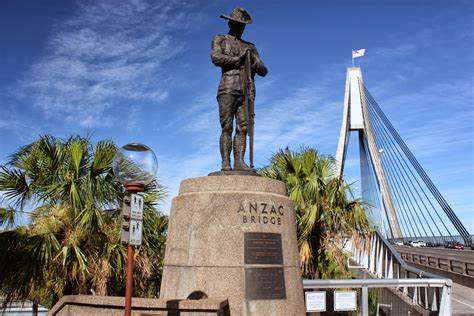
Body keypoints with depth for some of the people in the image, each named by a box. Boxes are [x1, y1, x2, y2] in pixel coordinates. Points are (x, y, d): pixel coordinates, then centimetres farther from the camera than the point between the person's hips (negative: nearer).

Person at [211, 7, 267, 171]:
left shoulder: (251, 47, 26)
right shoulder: (219, 39, 17)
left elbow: (263, 71, 17)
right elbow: (216, 58, -5)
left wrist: (252, 60, -3)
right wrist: (239, 59, -1)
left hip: (247, 91, 4)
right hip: (228, 88, -3)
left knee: (242, 128, -6)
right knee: (227, 127, -10)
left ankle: (239, 162, -9)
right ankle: (226, 163, -12)